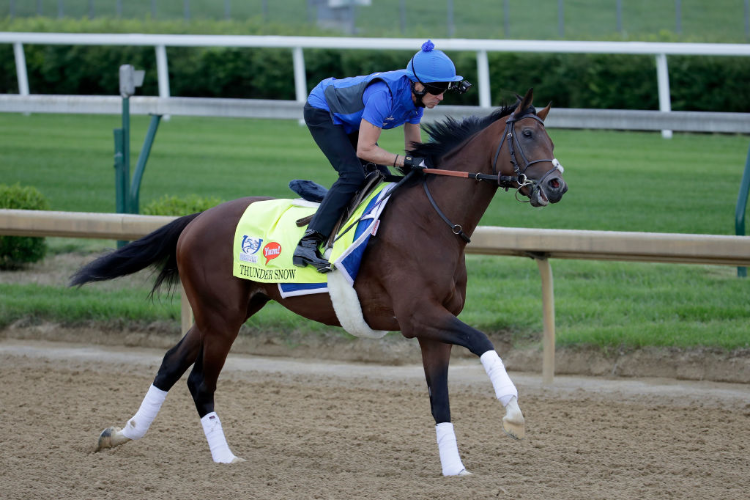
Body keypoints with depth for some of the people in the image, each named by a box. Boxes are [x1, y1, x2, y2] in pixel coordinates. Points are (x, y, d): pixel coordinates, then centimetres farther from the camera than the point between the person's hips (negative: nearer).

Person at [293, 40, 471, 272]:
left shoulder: (416, 95, -13)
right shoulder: (384, 94, -38)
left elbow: (413, 144, 0)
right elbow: (364, 150, -38)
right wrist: (406, 161, -41)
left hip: (348, 121, 9)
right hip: (321, 112, -9)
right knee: (353, 175, -22)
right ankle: (308, 244, -28)